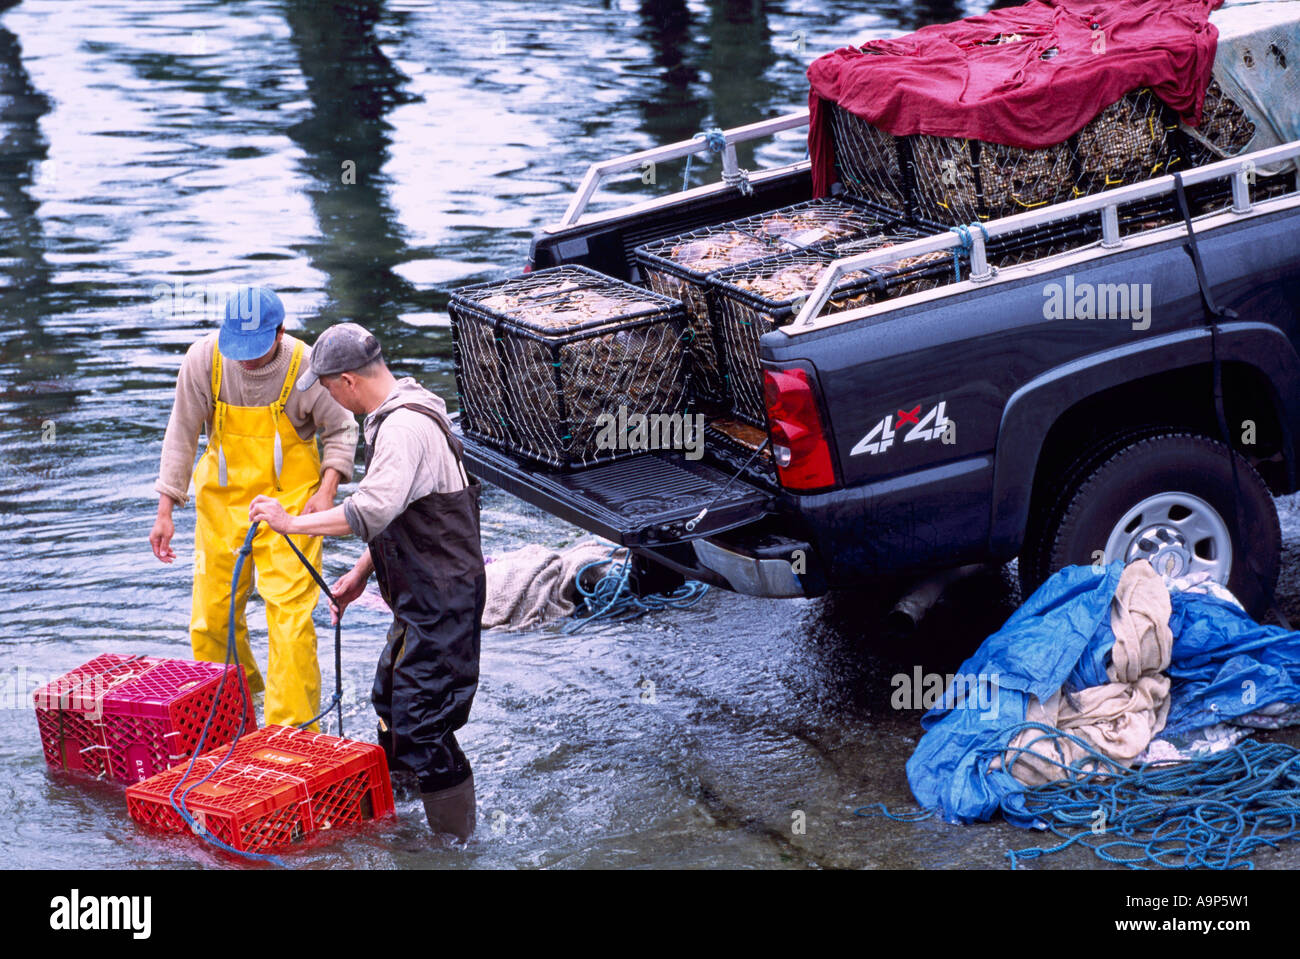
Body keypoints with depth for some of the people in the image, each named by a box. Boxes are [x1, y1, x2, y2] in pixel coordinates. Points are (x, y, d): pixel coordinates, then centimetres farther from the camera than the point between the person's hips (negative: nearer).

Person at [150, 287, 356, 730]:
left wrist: (327, 489, -16)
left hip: (289, 503, -3)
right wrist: (165, 509, -5)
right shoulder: (204, 358, -14)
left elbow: (340, 430, -1)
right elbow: (182, 434, -4)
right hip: (222, 502, 3)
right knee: (211, 618, 9)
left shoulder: (306, 367, -19)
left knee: (290, 616, -11)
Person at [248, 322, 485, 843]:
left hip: (442, 599, -11)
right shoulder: (393, 417, 14)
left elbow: (373, 511, -32)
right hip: (423, 598, 11)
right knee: (392, 703, 20)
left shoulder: (406, 427, -22)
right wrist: (360, 574, 22)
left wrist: (293, 522, -26)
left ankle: (455, 843, -1)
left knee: (423, 725, -9)